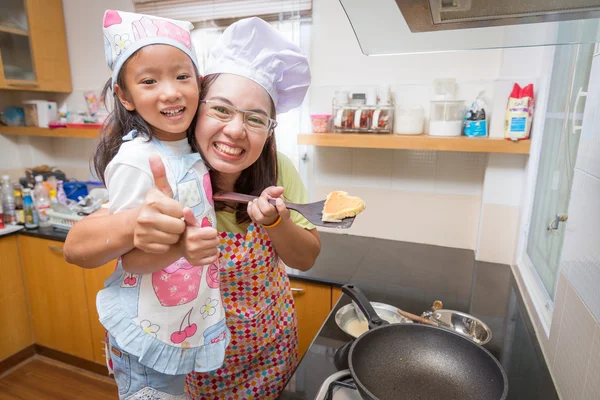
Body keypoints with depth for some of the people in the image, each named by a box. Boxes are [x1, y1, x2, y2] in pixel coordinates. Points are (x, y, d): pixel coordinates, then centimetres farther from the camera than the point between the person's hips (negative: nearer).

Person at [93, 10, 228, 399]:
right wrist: (180, 247, -36)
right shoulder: (136, 159, -23)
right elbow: (131, 258, -19)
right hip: (148, 332, -6)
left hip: (190, 321, 7)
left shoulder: (190, 147, -2)